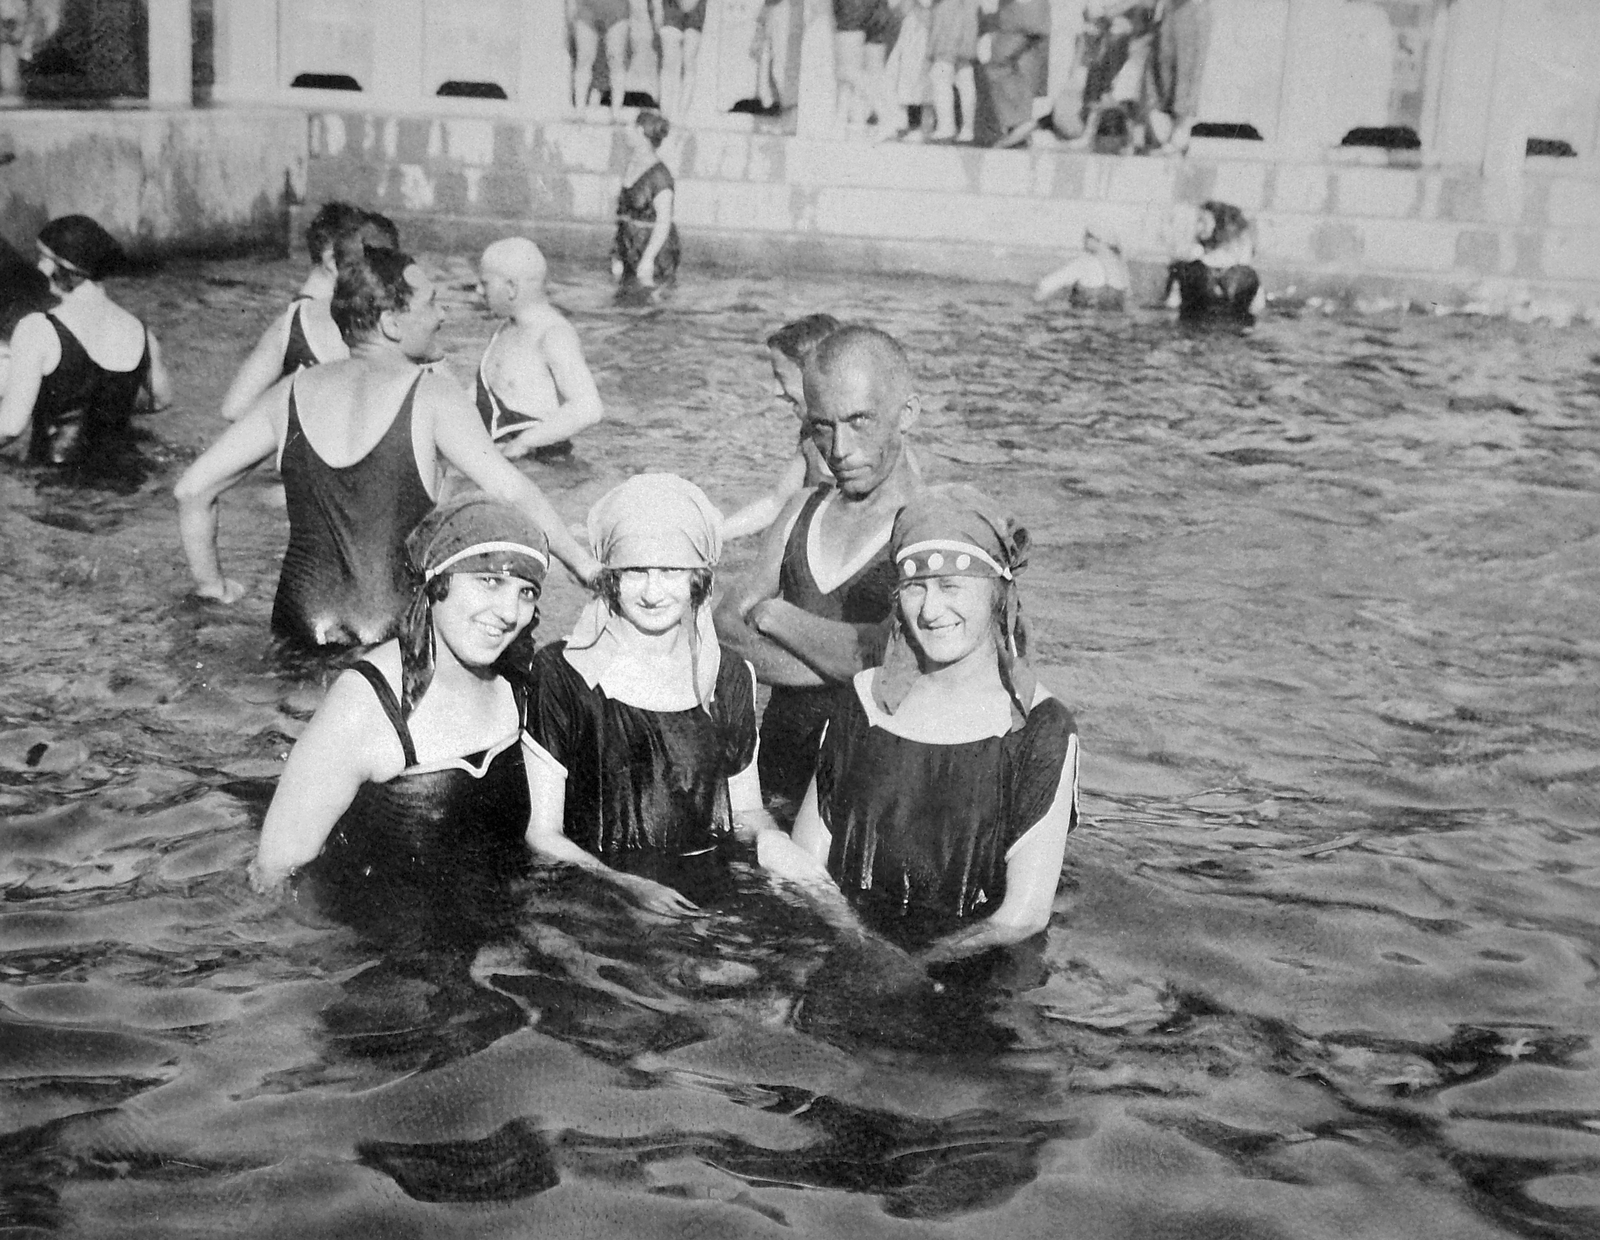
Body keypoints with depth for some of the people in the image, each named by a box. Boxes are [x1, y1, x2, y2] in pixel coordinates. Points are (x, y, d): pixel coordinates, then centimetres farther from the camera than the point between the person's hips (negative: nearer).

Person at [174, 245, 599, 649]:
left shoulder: (292, 393, 8)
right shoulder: (431, 397, -5)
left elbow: (192, 487, 11)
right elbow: (512, 492, -14)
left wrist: (211, 583, 22)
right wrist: (590, 569, -8)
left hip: (300, 627, 5)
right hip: (399, 631, -5)